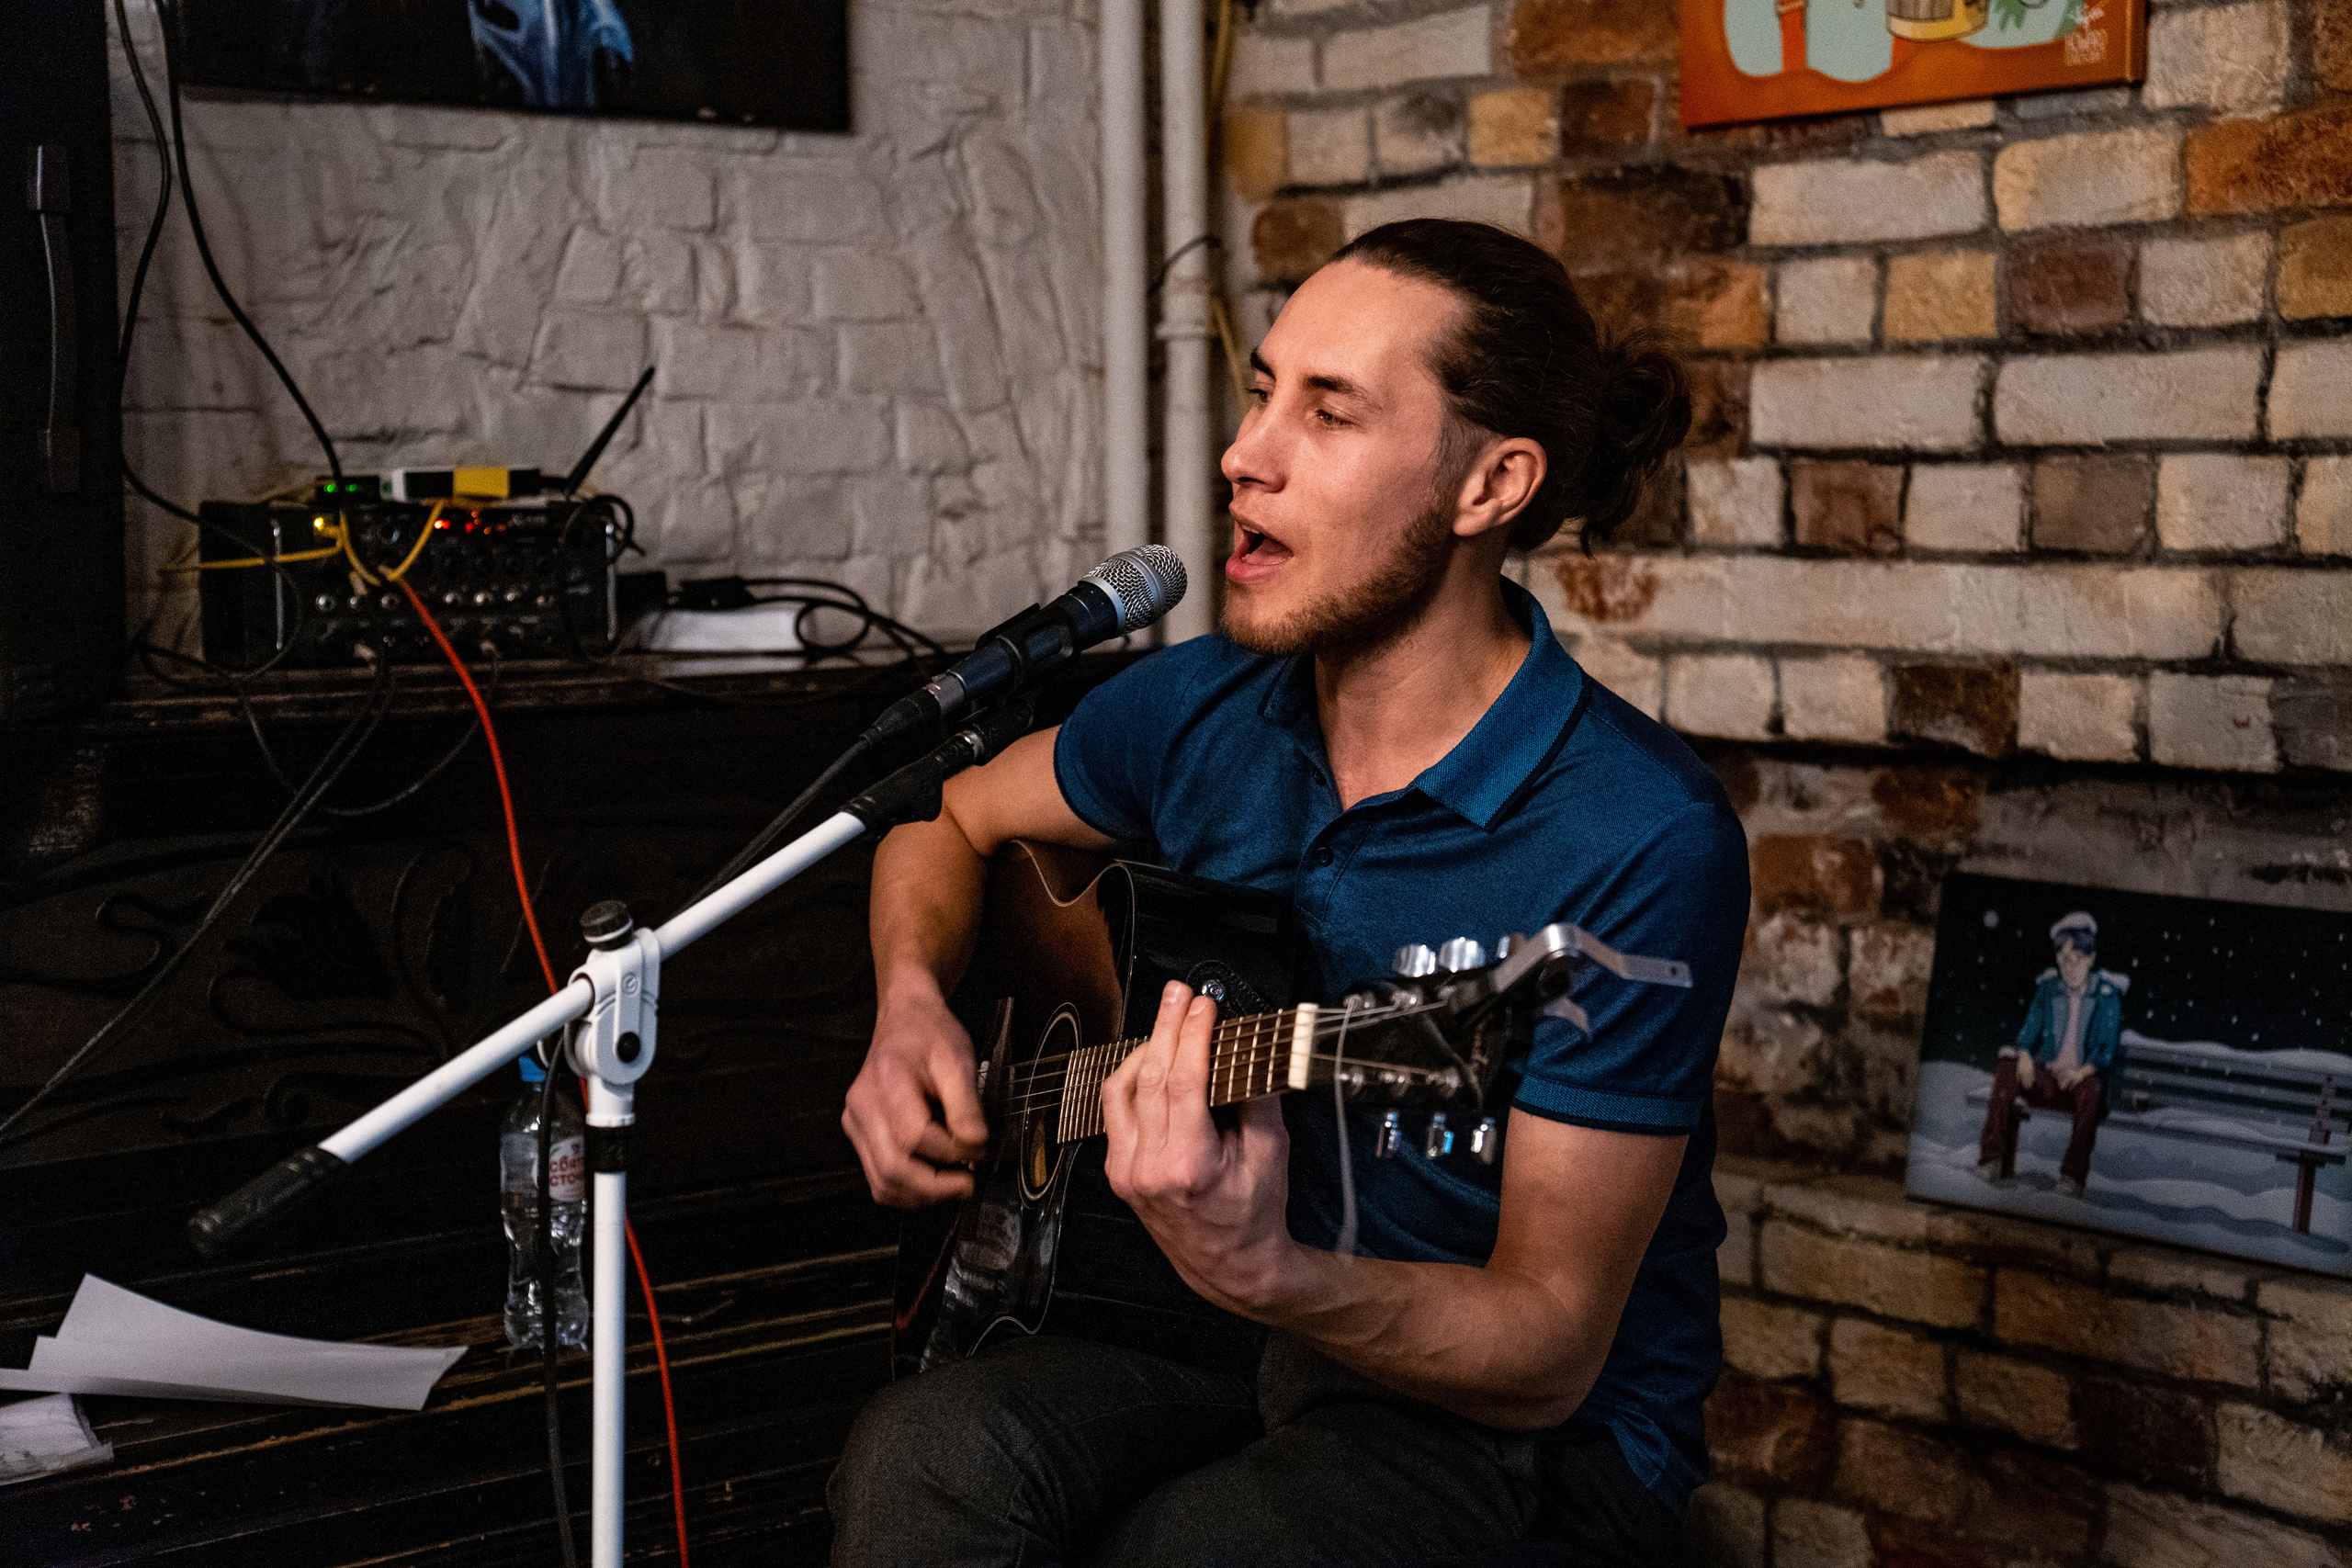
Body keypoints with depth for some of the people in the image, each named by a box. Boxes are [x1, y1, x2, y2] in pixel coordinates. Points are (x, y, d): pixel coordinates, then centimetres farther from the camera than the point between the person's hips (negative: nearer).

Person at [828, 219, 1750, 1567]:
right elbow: (953, 822, 21)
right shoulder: (1208, 711, 0)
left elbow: (1549, 1351, -19)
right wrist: (913, 1005, 0)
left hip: (1525, 1442, -4)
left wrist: (1268, 1275, -38)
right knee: (931, 1459, -28)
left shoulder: (1642, 844, -19)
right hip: (1224, 1351, 5)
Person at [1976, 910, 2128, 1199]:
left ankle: (2074, 1174, -35)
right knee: (2007, 1071, -29)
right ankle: (1994, 1160, -29)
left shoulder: (2106, 996, 3)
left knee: (2091, 1089, -39)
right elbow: (2029, 1027, 7)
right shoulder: (2048, 989, 12)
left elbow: (2108, 1048, -3)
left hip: (2081, 1078, -3)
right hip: (2044, 1078, 3)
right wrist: (2024, 1055, -16)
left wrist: (2083, 1071, -23)